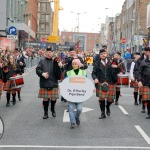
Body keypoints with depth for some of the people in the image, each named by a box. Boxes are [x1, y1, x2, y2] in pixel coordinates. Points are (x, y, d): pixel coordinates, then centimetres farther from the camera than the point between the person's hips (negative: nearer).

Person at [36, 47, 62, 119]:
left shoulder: (55, 62, 2)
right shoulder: (42, 61, 4)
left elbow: (58, 73, -1)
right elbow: (37, 70, -2)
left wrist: (59, 67, -19)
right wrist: (42, 73, -19)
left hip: (53, 83, 0)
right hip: (44, 83, 0)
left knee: (53, 98, 7)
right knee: (45, 99, 3)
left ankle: (53, 110, 32)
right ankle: (46, 112, 17)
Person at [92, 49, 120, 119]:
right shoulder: (97, 63, 3)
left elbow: (117, 72, 6)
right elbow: (93, 73, 4)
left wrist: (116, 67, -15)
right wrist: (95, 78, -15)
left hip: (110, 83, 1)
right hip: (101, 83, -1)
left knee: (110, 98, 5)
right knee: (101, 98, -2)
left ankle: (107, 107, 39)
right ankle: (103, 113, 13)